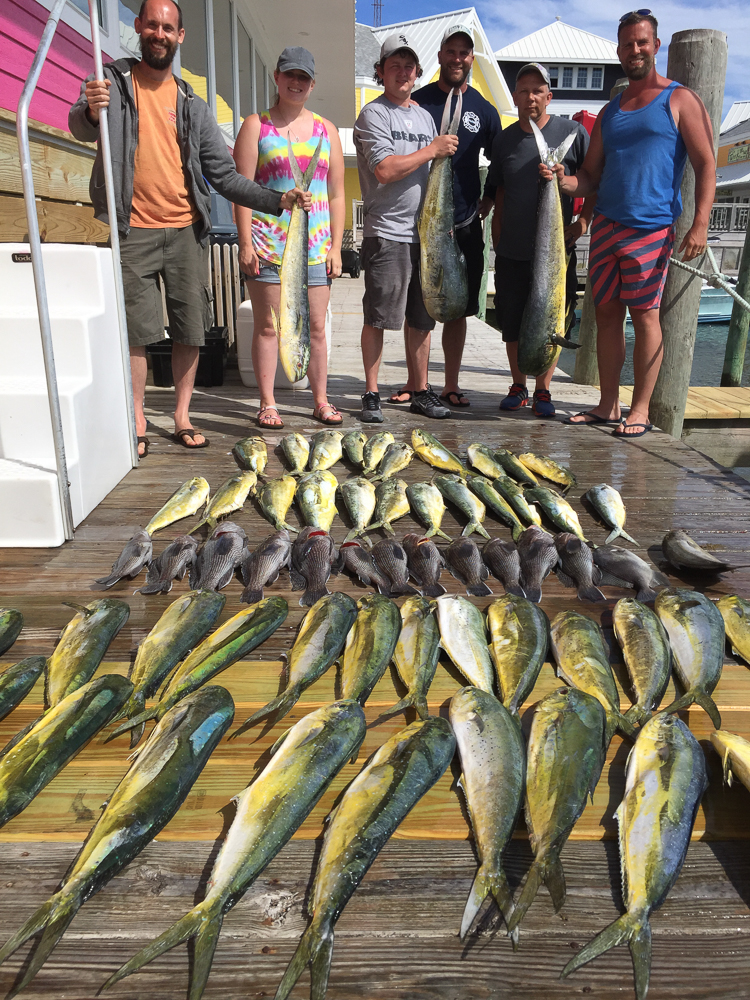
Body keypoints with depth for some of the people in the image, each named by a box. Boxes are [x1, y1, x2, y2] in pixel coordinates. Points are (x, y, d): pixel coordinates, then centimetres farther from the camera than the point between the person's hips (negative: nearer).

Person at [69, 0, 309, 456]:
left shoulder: (192, 104, 13)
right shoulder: (113, 82, 6)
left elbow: (224, 175, 10)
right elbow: (81, 128, -13)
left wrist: (276, 200, -3)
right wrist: (91, 112, -37)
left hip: (186, 230, 3)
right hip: (134, 229, -3)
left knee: (191, 329, 3)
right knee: (135, 330, -4)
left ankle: (182, 416, 15)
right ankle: (137, 422, 6)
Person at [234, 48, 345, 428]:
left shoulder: (326, 130, 15)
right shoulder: (256, 126, 6)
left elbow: (336, 195, 12)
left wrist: (335, 247, 4)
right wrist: (246, 243, -10)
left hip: (315, 246, 3)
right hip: (267, 245, -2)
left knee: (316, 326, 4)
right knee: (268, 326, -1)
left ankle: (321, 401, 13)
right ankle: (267, 404, 7)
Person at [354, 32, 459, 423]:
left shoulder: (425, 116, 21)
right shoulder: (374, 114, -1)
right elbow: (385, 170, -15)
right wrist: (432, 149, -8)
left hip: (425, 232, 6)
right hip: (386, 233, -6)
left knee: (421, 318, 8)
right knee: (377, 317, -6)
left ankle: (420, 391, 16)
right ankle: (371, 394, 3)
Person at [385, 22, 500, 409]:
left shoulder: (484, 110, 9)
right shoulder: (417, 101, 4)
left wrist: (486, 203, 8)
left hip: (465, 226, 2)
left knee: (457, 309, 5)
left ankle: (451, 385, 14)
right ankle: (415, 382, 14)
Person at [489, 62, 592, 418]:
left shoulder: (572, 132, -2)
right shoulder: (505, 139, 8)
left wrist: (584, 220, -7)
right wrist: (497, 240, 9)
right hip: (511, 252, 3)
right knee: (512, 323, 7)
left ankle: (542, 391, 15)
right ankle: (518, 386, 23)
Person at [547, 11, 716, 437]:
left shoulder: (680, 99, 4)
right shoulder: (609, 112, 19)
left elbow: (706, 165, -3)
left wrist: (700, 224, -16)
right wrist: (564, 181, -4)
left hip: (652, 229, -5)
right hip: (606, 226, 5)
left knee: (645, 317, -6)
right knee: (607, 314, 4)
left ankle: (640, 410, 1)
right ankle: (609, 405, 12)